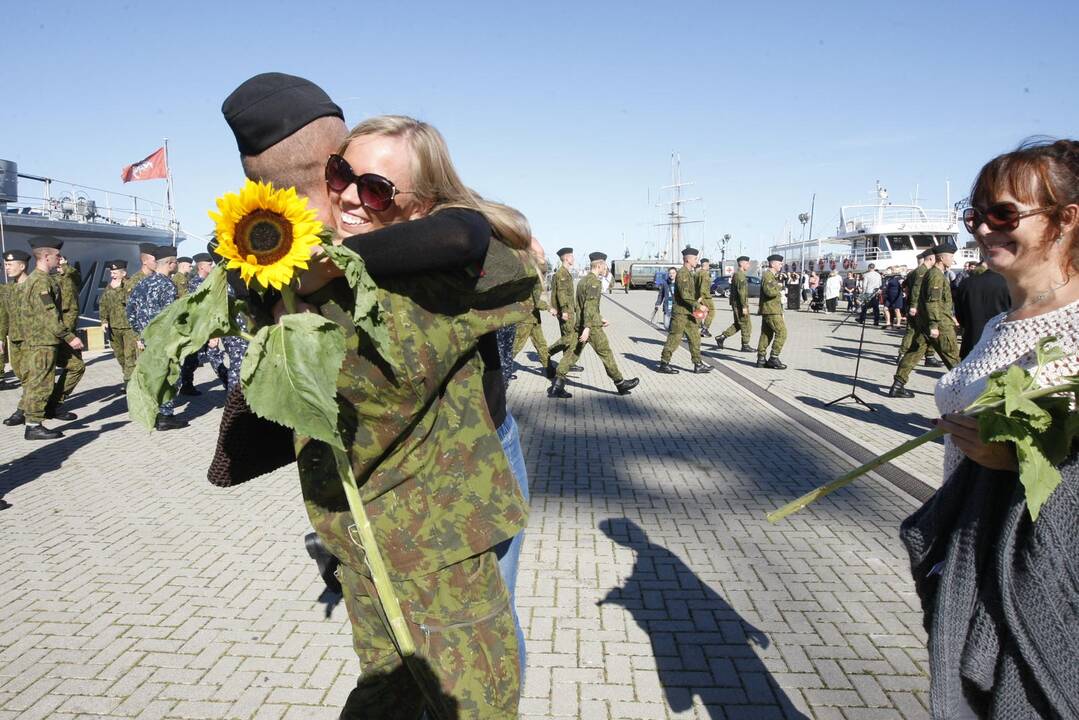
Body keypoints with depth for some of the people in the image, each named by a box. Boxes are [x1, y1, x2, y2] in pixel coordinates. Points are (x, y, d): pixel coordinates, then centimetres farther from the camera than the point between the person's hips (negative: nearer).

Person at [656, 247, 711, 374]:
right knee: (674, 338, -3)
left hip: (688, 313, 10)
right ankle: (664, 364, 5)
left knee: (695, 337, 9)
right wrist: (698, 306, -22)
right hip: (680, 312, -10)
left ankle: (698, 364, 13)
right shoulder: (682, 273, -16)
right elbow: (685, 295, -24)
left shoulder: (690, 274, 16)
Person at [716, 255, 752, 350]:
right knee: (746, 325, 0)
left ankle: (721, 337, 10)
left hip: (735, 304, 10)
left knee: (738, 325, 14)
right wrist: (744, 306, -24)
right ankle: (745, 346, 6)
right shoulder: (740, 275, -17)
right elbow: (741, 292, -23)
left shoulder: (735, 274, 16)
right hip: (740, 304, -10)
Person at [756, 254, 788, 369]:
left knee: (766, 334, 9)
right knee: (781, 332, -10)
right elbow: (769, 291, -28)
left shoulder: (771, 276, 21)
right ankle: (773, 358, -9)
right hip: (771, 310, -11)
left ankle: (761, 359, 10)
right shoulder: (767, 275, -13)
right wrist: (779, 287, -13)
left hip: (769, 310, 11)